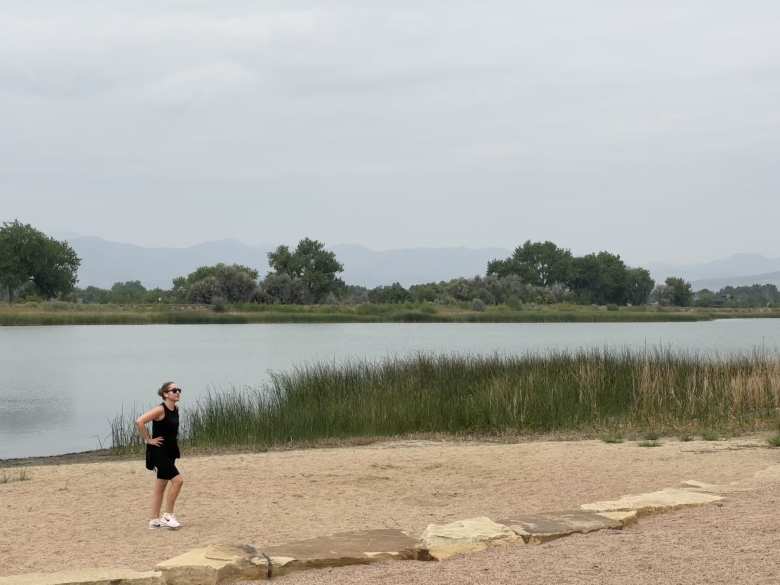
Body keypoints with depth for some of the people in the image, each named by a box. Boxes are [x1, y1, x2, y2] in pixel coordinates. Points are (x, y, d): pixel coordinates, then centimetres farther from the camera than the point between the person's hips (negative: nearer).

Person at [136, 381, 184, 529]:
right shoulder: (160, 409, -18)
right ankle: (168, 515, -6)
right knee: (177, 480, -16)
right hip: (159, 452, -8)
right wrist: (148, 440, -19)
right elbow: (139, 421, -26)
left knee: (161, 487, 12)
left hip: (170, 452, 8)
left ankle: (155, 520, 19)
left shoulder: (176, 409, 6)